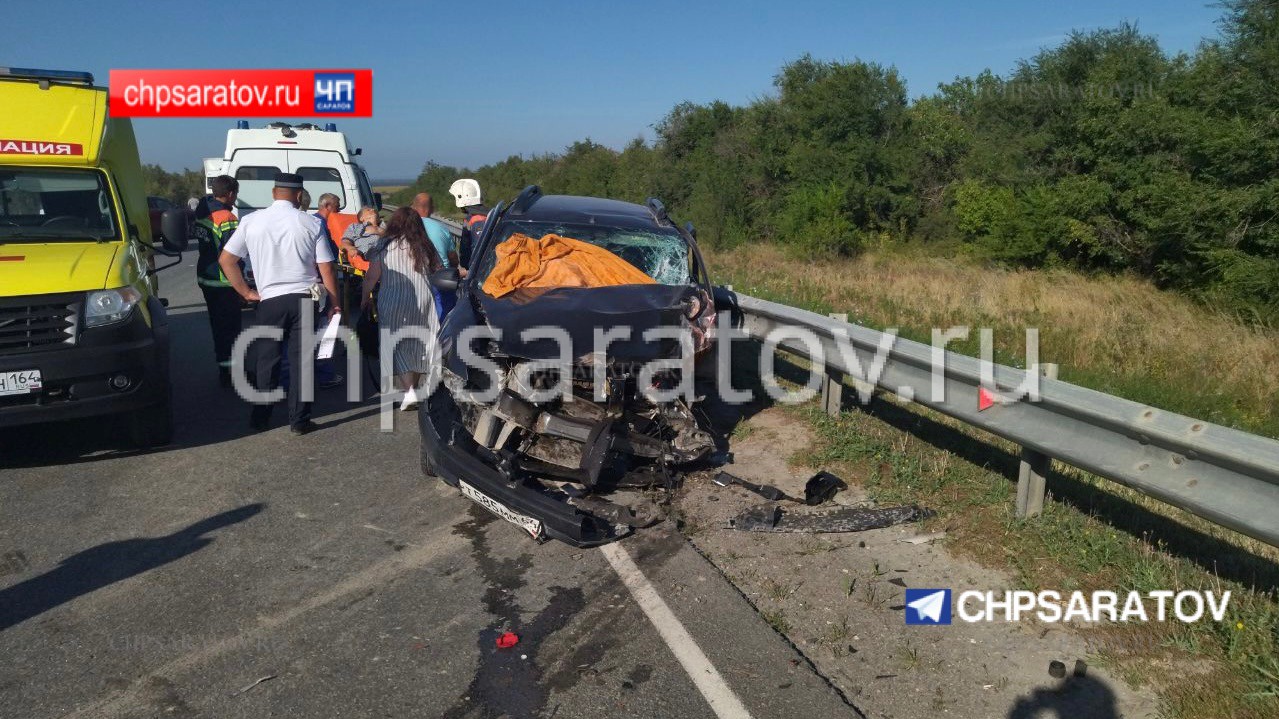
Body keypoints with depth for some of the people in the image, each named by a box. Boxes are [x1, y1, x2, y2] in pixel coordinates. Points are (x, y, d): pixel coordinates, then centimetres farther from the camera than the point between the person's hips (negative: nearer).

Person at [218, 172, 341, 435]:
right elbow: (326, 269, -3)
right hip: (305, 298, -1)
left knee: (266, 360, 12)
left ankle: (260, 418, 19)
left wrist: (246, 292, 13)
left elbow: (226, 260, 5)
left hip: (270, 300, 1)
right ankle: (299, 420, 9)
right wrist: (334, 304, 6)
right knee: (302, 360, 5)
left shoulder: (252, 221, 2)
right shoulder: (311, 224, -2)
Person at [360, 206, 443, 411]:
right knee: (418, 346, 12)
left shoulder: (386, 247, -3)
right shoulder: (426, 247, 6)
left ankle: (410, 392, -12)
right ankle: (413, 389, 20)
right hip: (423, 302, 3)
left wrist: (364, 299, 6)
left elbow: (371, 277, -5)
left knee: (399, 346, 1)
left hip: (393, 303, -3)